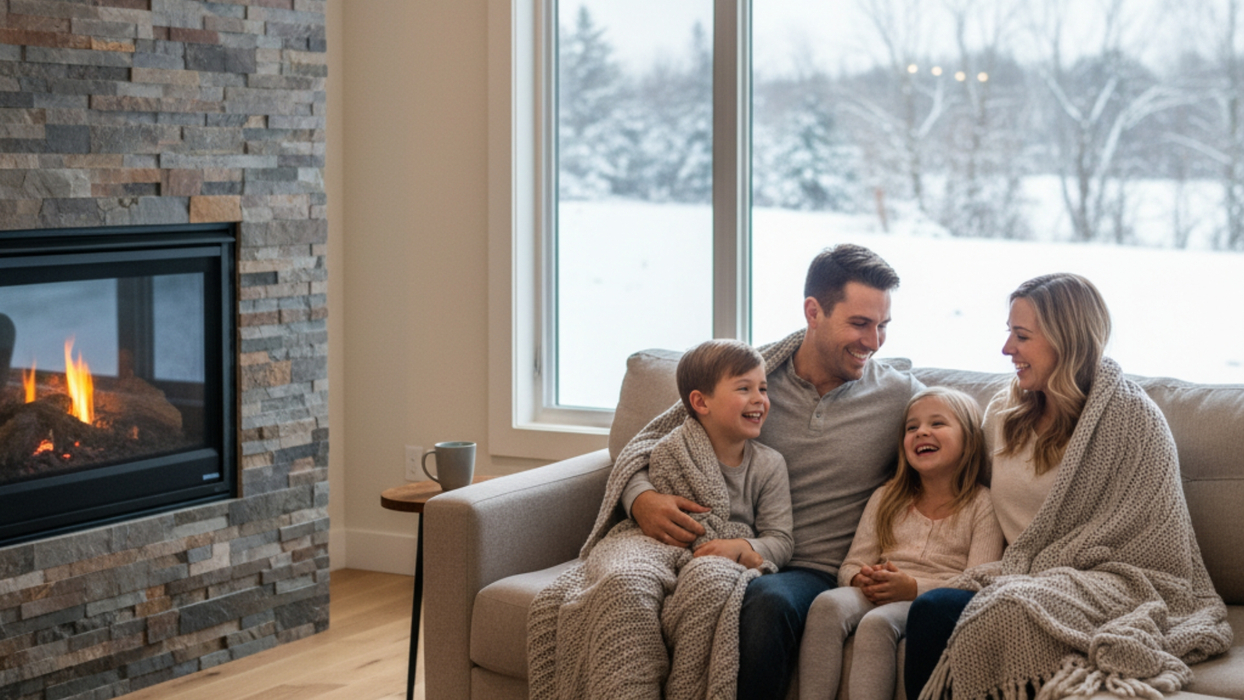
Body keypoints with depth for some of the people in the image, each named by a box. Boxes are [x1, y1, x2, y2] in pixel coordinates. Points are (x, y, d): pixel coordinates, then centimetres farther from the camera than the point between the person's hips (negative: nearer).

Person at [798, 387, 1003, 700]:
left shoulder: (981, 505, 8)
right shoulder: (886, 498, 23)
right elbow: (852, 563, 18)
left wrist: (913, 588, -16)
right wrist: (861, 579, -8)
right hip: (875, 596, 4)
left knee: (877, 622, -36)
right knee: (828, 604, -30)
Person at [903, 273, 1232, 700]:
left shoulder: (1131, 417, -4)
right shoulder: (1002, 412, 16)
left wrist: (1029, 572, -13)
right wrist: (1002, 572, 4)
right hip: (1018, 581, 6)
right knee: (930, 609, -30)